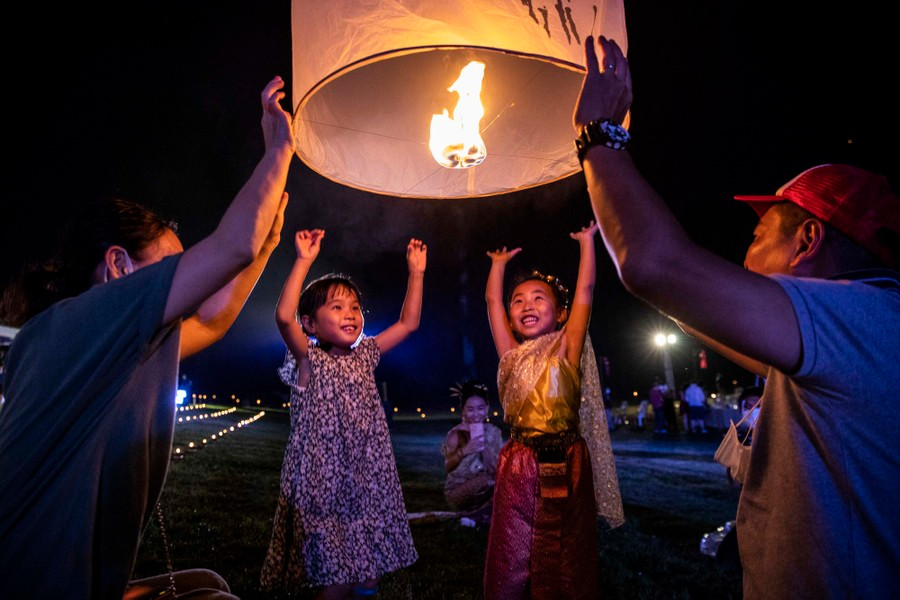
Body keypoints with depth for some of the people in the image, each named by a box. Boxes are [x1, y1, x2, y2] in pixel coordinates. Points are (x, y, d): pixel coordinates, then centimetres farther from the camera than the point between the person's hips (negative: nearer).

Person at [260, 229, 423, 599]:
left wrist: (416, 272, 9)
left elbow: (408, 323, 13)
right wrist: (304, 261, -26)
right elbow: (284, 317, -24)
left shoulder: (364, 355, 9)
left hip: (368, 481, 6)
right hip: (325, 482, -5)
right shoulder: (309, 360, -6)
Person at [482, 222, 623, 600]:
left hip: (567, 466, -2)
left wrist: (587, 242, 2)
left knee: (567, 561, 10)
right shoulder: (512, 354, 7)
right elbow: (492, 300, 12)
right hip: (520, 467, 2)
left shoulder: (566, 349, -1)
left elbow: (584, 291, -4)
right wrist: (499, 264, 24)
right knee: (511, 563, 7)